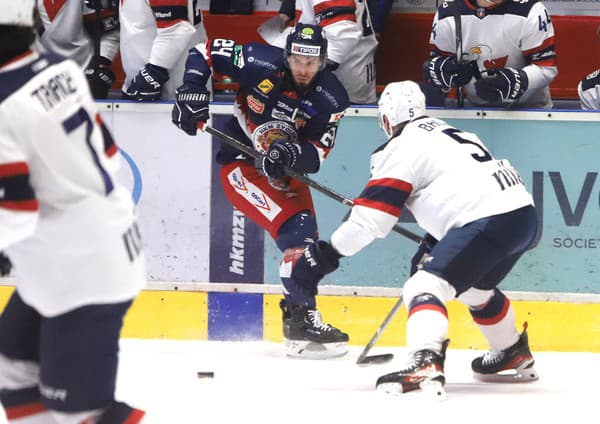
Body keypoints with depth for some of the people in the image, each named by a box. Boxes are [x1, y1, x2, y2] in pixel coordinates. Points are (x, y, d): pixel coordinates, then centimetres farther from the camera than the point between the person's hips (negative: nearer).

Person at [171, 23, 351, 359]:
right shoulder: (262, 64, -19)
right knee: (296, 232, -22)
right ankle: (305, 319, -22)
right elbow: (205, 52, -9)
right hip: (242, 165, -6)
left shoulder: (332, 98, -10)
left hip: (286, 172, 6)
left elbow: (318, 153, -14)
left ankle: (294, 313, 29)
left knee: (309, 242, 9)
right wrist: (192, 91, -21)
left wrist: (292, 152, -35)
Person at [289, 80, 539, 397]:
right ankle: (515, 356, 47)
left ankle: (426, 364, -37)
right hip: (524, 214, 9)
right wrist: (431, 246, 40)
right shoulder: (451, 134, 26)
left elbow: (371, 216, -5)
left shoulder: (401, 148, 0)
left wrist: (326, 254, 1)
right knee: (475, 287, 32)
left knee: (426, 286, -13)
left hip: (488, 222, -9)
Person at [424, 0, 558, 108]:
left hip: (527, 107, -2)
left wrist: (514, 82, -33)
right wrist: (446, 70, -22)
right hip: (473, 107, 2)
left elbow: (546, 68, -15)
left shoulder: (530, 12, -17)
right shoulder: (446, 14, -8)